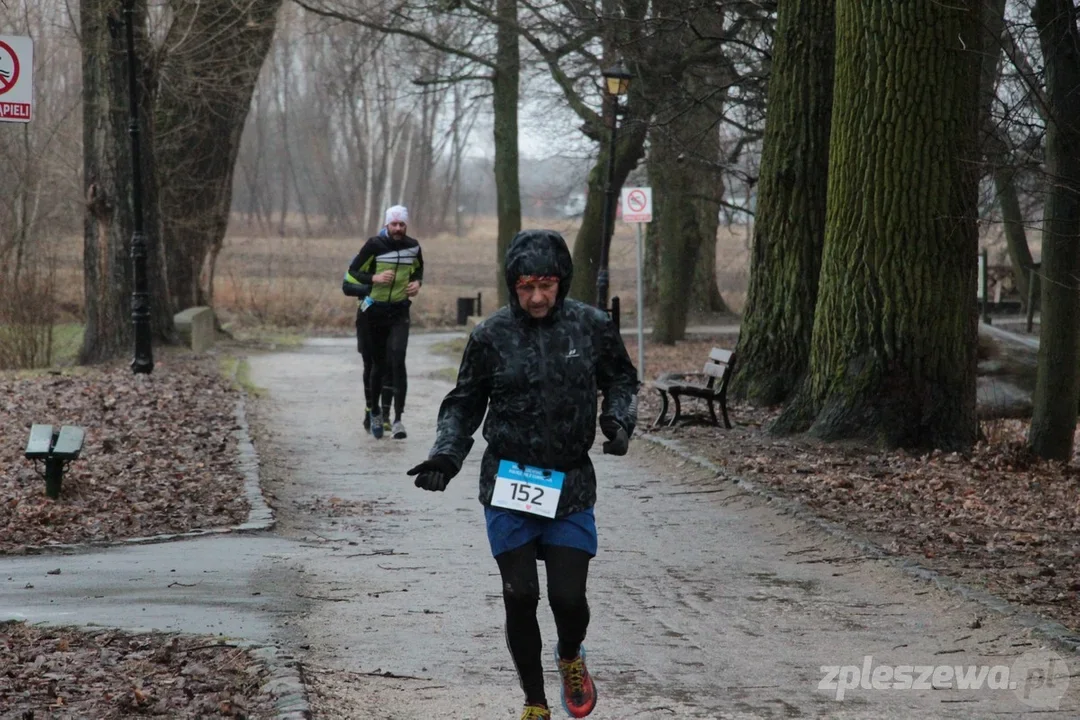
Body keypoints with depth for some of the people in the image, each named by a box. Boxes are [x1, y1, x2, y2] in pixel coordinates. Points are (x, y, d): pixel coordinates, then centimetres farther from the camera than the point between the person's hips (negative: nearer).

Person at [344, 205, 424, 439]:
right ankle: (372, 410, 27)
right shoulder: (374, 245, -9)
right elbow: (352, 272, -6)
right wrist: (374, 278, -22)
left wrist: (417, 282, 2)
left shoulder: (413, 247, 1)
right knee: (375, 364, 7)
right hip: (373, 312, -1)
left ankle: (397, 418, -14)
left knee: (396, 362, -13)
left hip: (399, 313, 1)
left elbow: (418, 268, 23)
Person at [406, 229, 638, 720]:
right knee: (520, 598, -1)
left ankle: (571, 657, 32)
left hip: (570, 486, 0)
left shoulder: (592, 327, -4)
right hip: (508, 484, 0)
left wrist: (619, 419, -8)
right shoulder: (491, 335, -5)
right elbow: (465, 403, 5)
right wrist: (446, 455, -9)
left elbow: (621, 379, 11)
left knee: (568, 596, -5)